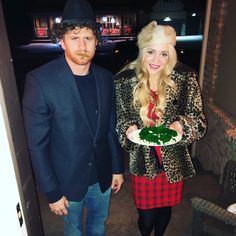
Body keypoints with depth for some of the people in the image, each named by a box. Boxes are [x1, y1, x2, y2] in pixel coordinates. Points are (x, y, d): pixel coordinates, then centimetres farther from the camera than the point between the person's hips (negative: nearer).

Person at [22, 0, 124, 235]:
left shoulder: (105, 77, -7)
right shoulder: (39, 81, -21)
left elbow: (111, 127, 2)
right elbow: (37, 144, -17)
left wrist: (117, 168, 6)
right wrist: (52, 192, -12)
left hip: (102, 175, 4)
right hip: (68, 180, -3)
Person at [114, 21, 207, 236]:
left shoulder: (185, 79, -12)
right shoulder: (124, 80, -10)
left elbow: (199, 119, -5)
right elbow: (120, 118, 1)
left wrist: (181, 125, -25)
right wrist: (128, 128, -19)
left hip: (173, 162, 1)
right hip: (143, 161, 0)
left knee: (165, 209, 23)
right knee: (146, 216, 13)